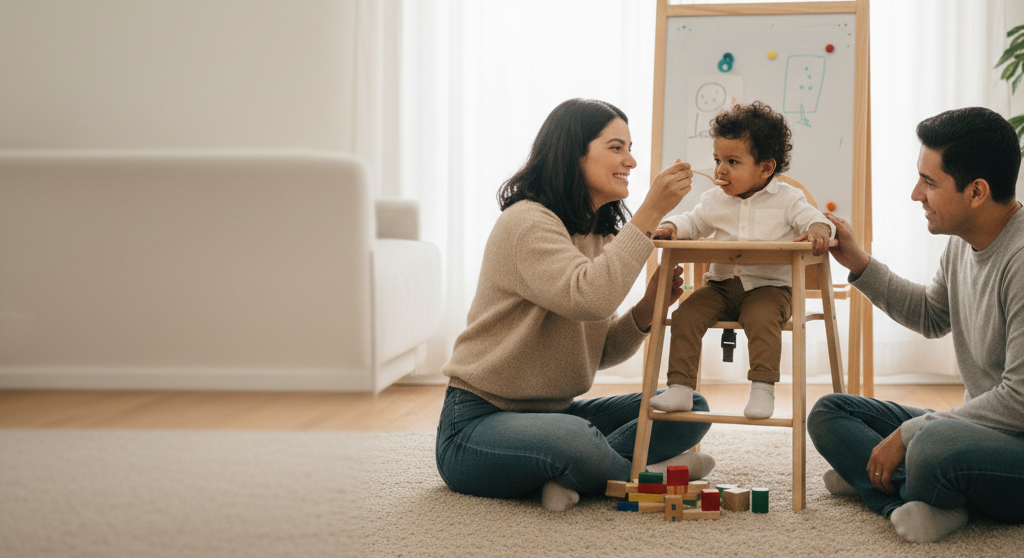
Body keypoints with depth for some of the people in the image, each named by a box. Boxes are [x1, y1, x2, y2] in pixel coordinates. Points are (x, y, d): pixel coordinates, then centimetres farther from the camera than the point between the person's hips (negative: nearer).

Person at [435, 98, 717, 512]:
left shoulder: (600, 236, 13)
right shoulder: (527, 222, -16)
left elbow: (601, 351, 10)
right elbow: (588, 298, -33)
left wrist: (647, 309, -10)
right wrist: (650, 213, -29)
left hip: (555, 412, 9)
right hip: (477, 424, -9)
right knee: (575, 439, -40)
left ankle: (568, 477, -19)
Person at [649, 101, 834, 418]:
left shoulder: (787, 199, 1)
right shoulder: (715, 201, 12)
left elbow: (812, 219, -3)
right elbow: (695, 222, 22)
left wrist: (818, 230, -28)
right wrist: (672, 227, 0)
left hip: (768, 286, -4)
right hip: (721, 285, 4)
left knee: (762, 319, -35)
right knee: (685, 315, -18)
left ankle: (763, 389, -28)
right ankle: (680, 389, -17)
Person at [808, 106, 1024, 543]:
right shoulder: (962, 243, 6)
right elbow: (931, 317, 25)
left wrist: (909, 434, -18)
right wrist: (858, 264, 15)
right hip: (978, 429, 10)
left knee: (934, 446, -41)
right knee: (828, 413, 5)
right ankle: (919, 502, -17)